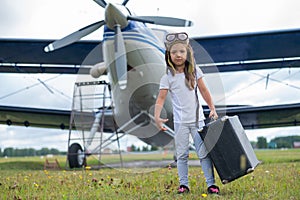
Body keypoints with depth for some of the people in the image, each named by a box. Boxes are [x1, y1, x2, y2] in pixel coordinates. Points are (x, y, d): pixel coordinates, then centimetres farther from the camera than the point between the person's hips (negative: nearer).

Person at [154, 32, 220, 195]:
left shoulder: (194, 71, 1)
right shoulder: (168, 77, -6)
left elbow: (204, 91, 8)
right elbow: (160, 98, -11)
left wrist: (212, 108, 4)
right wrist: (157, 117, -25)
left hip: (197, 119, 1)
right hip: (180, 122, -1)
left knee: (203, 152, 1)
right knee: (181, 154, 6)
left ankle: (211, 183, 6)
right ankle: (183, 184, 17)